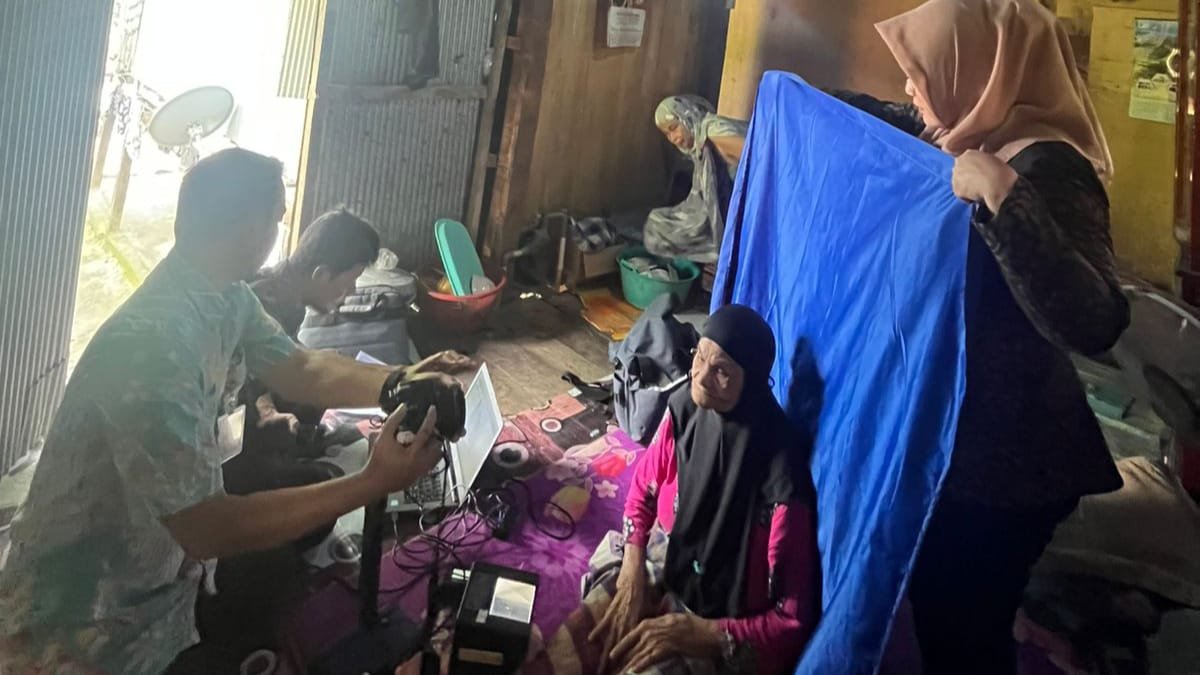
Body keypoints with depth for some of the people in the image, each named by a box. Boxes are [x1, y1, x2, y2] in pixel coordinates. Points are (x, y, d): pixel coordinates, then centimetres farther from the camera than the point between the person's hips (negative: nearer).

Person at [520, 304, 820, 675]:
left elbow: (794, 618, -19)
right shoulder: (686, 408, -12)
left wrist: (696, 632, -23)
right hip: (666, 567, 4)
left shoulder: (780, 476, -28)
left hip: (726, 633, -4)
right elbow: (643, 490, 6)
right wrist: (632, 574, -8)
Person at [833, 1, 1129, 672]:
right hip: (955, 430, 9)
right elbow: (899, 119, 27)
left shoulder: (1046, 167, -25)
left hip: (1004, 454, -8)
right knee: (936, 606, 26)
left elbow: (1093, 324, -38)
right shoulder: (971, 138, 2)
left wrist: (1003, 198, -41)